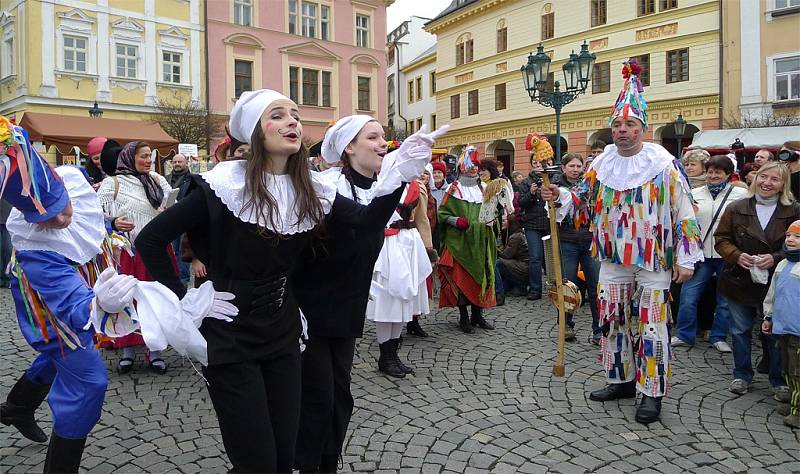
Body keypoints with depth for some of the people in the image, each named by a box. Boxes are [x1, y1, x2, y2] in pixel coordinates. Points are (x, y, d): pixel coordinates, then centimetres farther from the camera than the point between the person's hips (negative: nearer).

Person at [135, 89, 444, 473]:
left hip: (283, 335, 5)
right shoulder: (226, 183, -15)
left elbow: (369, 220, -11)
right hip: (230, 338, -4)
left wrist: (400, 173, -24)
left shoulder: (310, 188, 0)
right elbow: (149, 239, -10)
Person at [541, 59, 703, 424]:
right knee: (612, 321, 12)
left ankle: (652, 393, 13)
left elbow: (683, 213, -6)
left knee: (651, 327, 0)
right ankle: (621, 380, 29)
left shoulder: (663, 164, -7)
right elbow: (584, 203, 13)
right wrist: (559, 198, -7)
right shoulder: (601, 165, 6)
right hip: (613, 261, 5)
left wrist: (686, 258, -8)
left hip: (653, 262, -4)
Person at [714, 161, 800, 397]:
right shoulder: (736, 209, 1)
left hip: (776, 283, -1)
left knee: (776, 332, 6)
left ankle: (779, 380, 25)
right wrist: (736, 255, -15)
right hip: (740, 281, 2)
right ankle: (742, 375, 27)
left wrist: (775, 258, -17)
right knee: (740, 331, 11)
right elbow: (721, 239, 3)